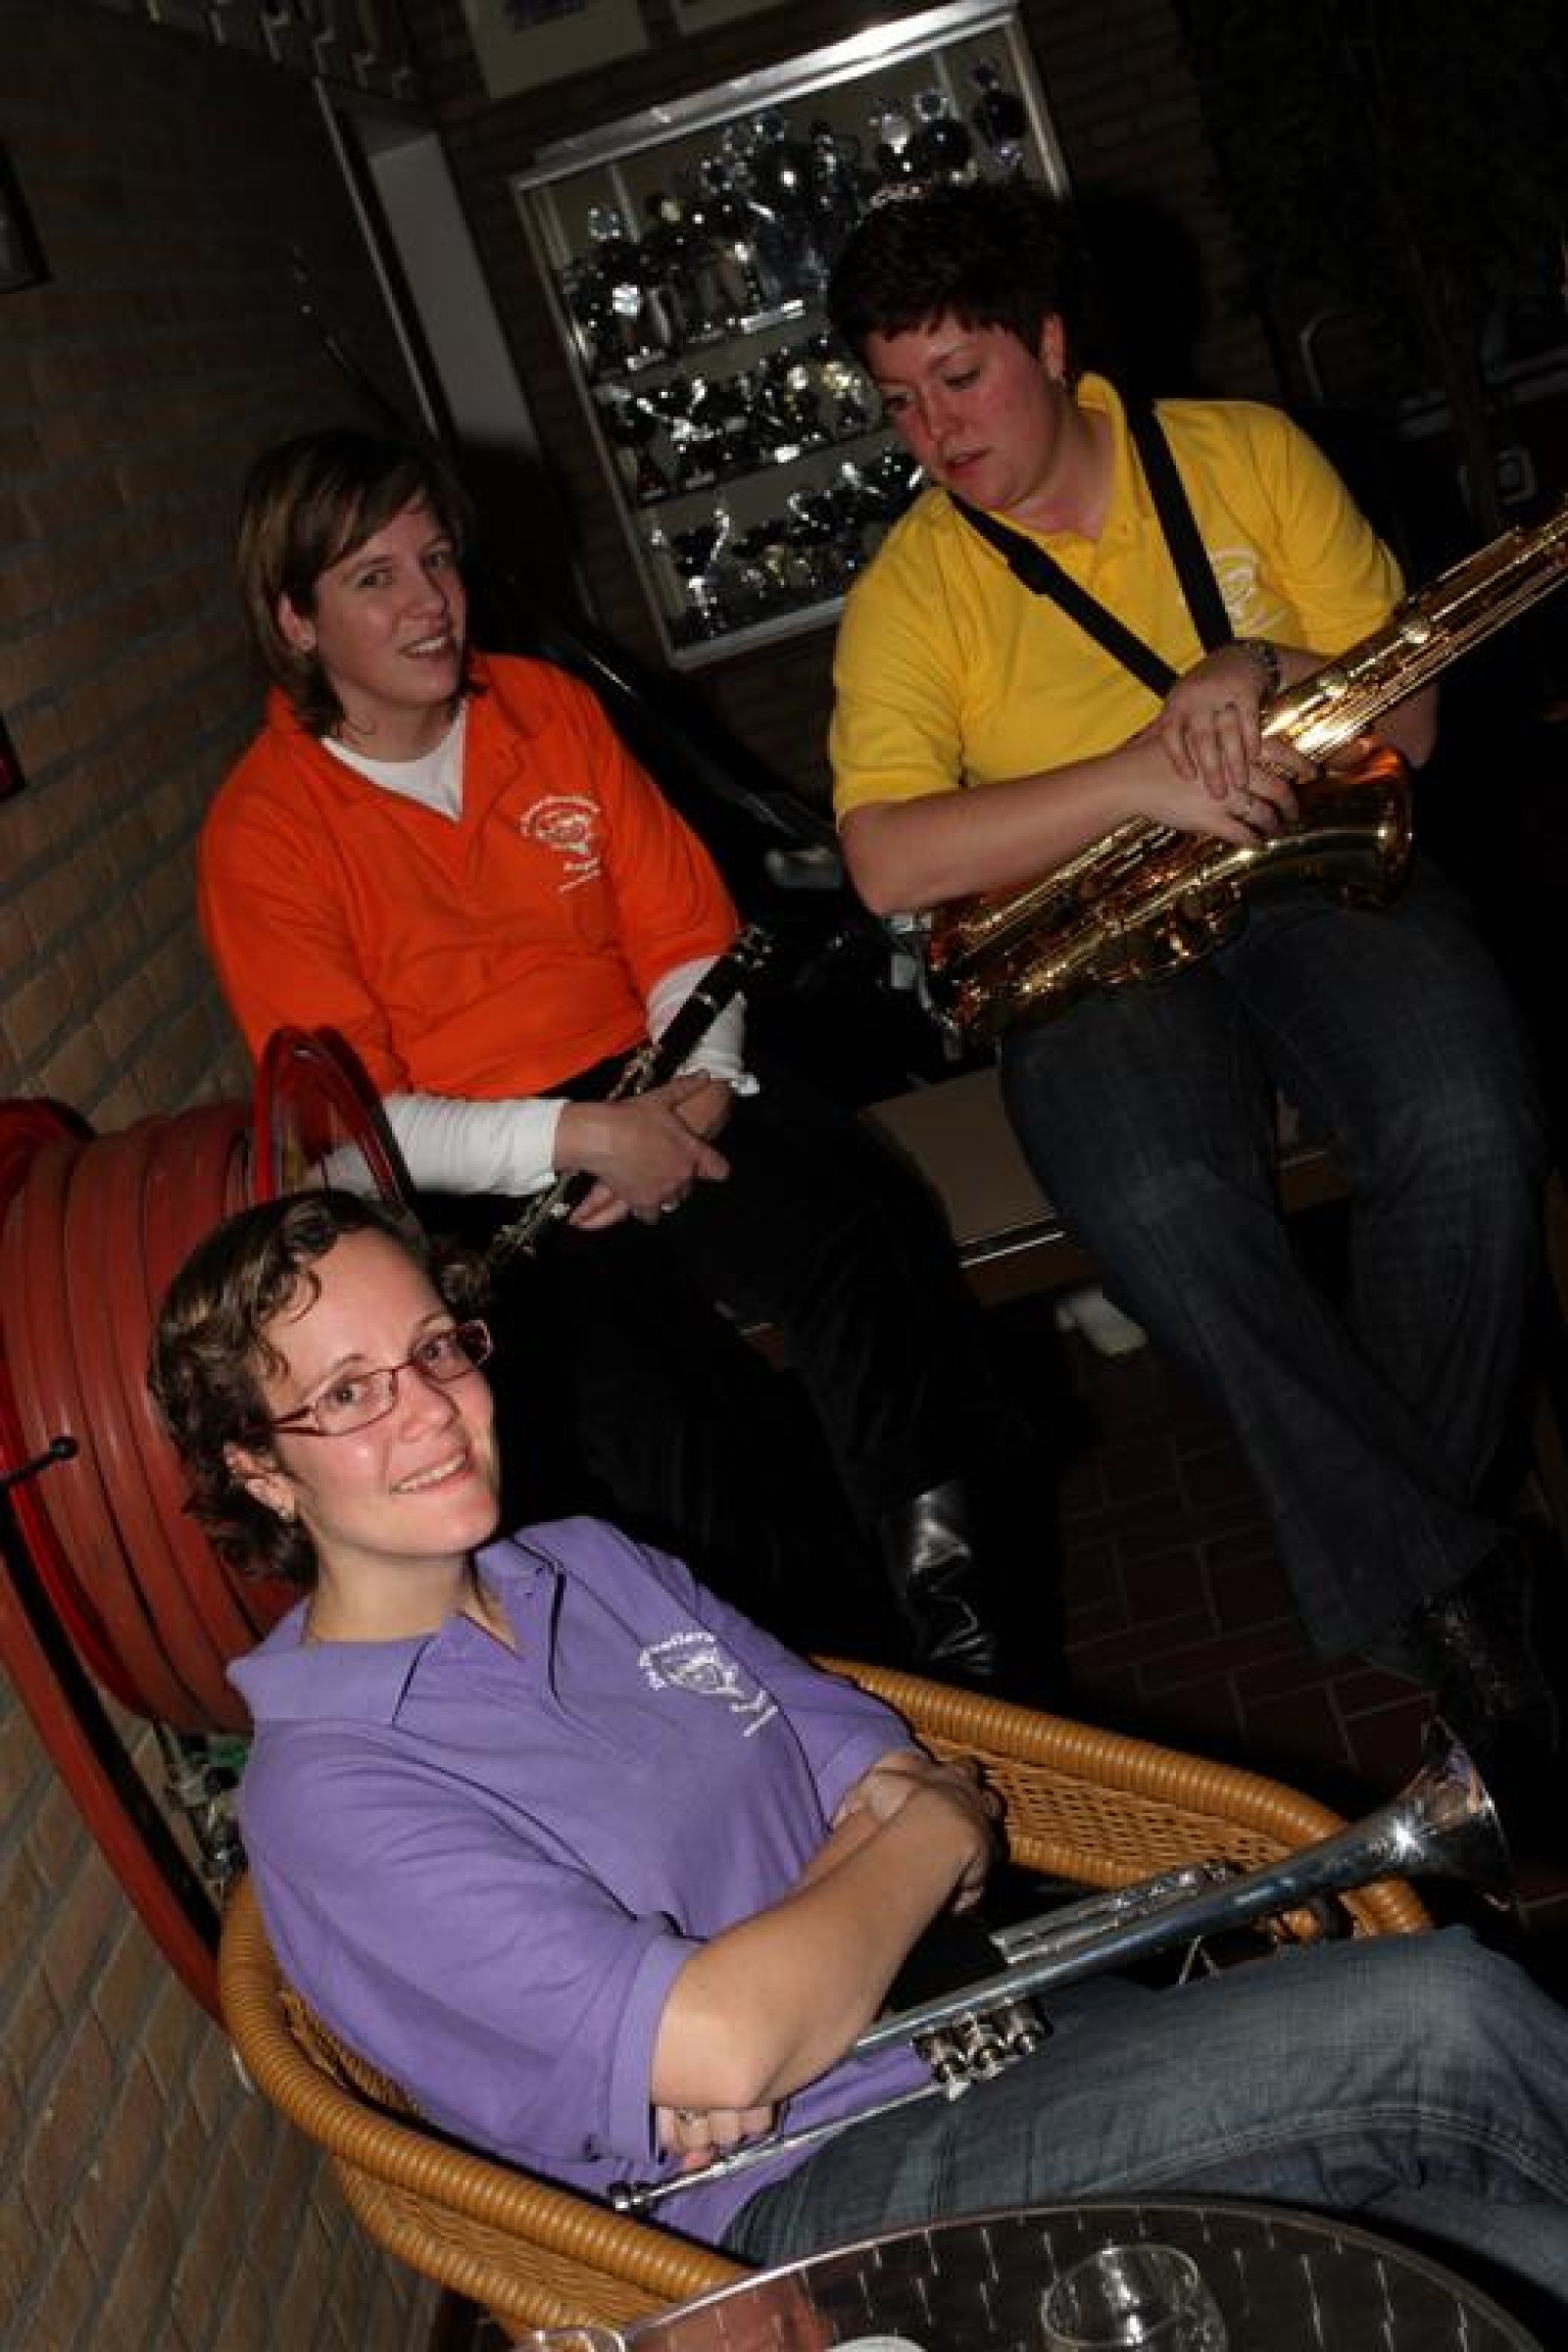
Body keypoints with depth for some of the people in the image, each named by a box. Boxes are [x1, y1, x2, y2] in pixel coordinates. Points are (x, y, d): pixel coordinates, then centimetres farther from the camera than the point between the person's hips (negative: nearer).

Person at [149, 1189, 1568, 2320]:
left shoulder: (597, 1565, 12)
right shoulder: (328, 1792, -12)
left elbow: (904, 1785, 10)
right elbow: (718, 2047, -21)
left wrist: (759, 2017, -10)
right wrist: (931, 1836, -5)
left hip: (997, 2024, 7)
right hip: (816, 2204, -7)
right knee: (1431, 2023, -20)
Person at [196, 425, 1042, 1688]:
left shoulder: (550, 707, 10)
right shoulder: (262, 832, -3)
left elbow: (687, 937, 10)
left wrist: (699, 1089, -11)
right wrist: (576, 1138, -22)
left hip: (654, 1086, 4)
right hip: (472, 1179, -4)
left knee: (873, 1228, -28)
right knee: (664, 1417, -31)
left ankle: (958, 1590, -18)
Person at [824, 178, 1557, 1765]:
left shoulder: (1245, 453, 7)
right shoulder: (907, 591, 2)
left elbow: (1407, 716, 5)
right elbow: (886, 863, -14)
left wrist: (1268, 670, -17)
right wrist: (1142, 774, -23)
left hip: (1315, 876, 1)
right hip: (1091, 951, -1)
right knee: (1157, 1207, -33)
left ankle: (1402, 1540, -8)